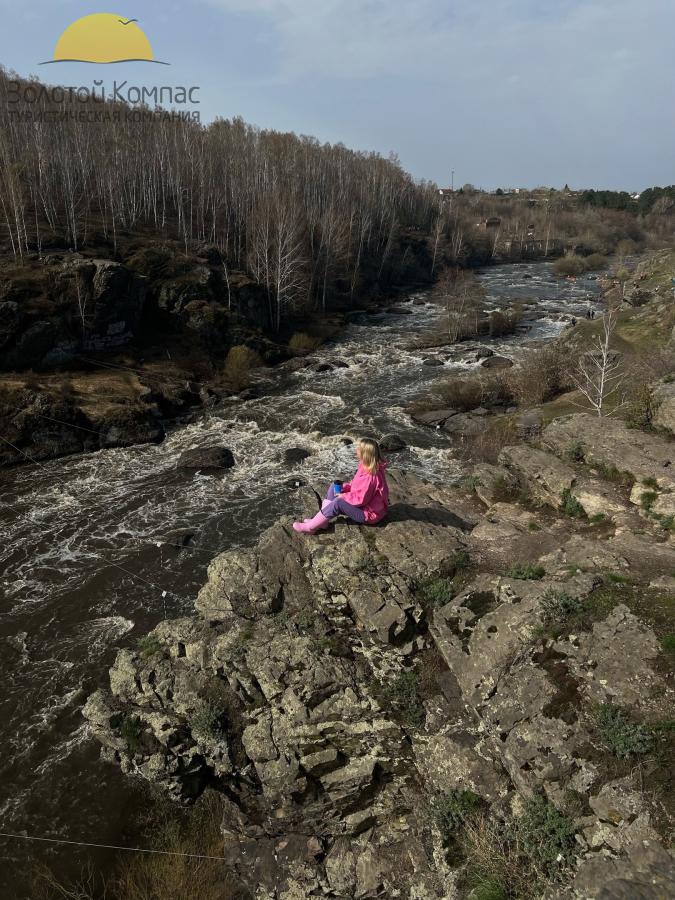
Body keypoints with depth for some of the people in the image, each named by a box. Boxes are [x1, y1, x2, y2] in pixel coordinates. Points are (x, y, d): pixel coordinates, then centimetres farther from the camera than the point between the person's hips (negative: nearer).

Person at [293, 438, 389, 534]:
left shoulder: (370, 476, -31)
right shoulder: (366, 466, -2)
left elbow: (361, 499, -29)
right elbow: (357, 484, 11)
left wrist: (343, 496, -17)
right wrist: (344, 487, -5)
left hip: (369, 513, -10)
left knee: (338, 502, -28)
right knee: (334, 487, 5)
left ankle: (311, 527, -16)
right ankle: (321, 520, -2)